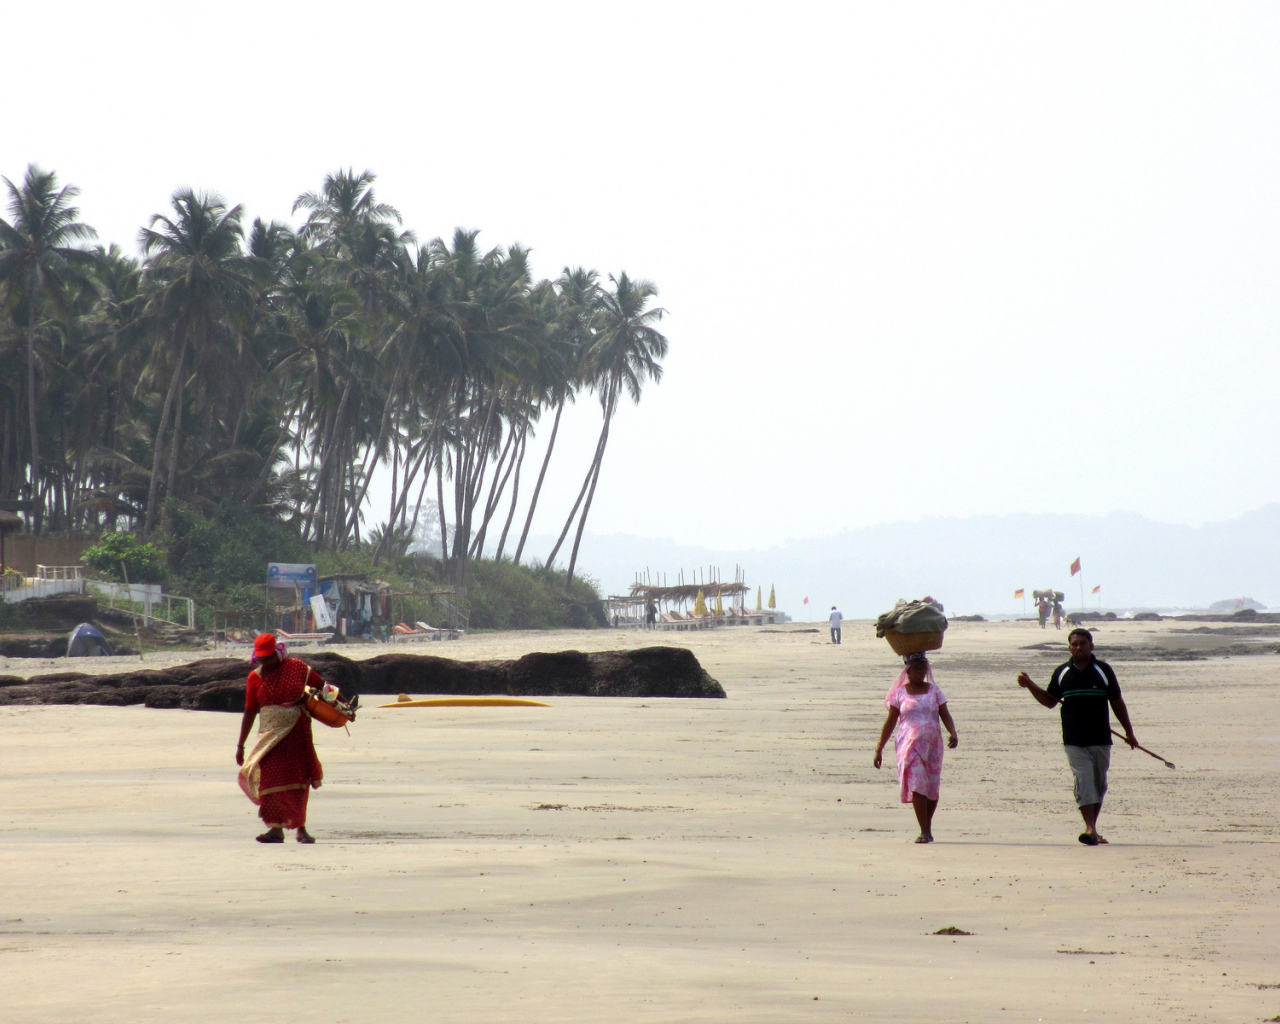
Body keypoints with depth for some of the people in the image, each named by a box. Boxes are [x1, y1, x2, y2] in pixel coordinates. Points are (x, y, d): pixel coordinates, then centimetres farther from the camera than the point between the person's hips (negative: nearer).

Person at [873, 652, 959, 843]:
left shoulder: (934, 691, 9)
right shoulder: (900, 693, 5)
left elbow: (945, 715, 4)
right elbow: (890, 721, 7)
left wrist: (953, 733, -16)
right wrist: (879, 749, 6)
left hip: (932, 744, 2)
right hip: (909, 745, -2)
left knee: (932, 787, 6)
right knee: (917, 786, -12)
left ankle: (928, 828, 22)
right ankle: (924, 832, -11)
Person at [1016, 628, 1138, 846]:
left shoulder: (1103, 671, 2)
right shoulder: (1062, 673, 5)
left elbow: (1117, 703, 9)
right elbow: (1050, 701, 16)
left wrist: (1129, 732, 11)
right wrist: (1030, 686, 3)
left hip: (1101, 740, 1)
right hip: (1074, 741, -1)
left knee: (1099, 785, 8)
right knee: (1083, 781, -13)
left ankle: (1093, 829, 20)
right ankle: (1090, 829, -20)